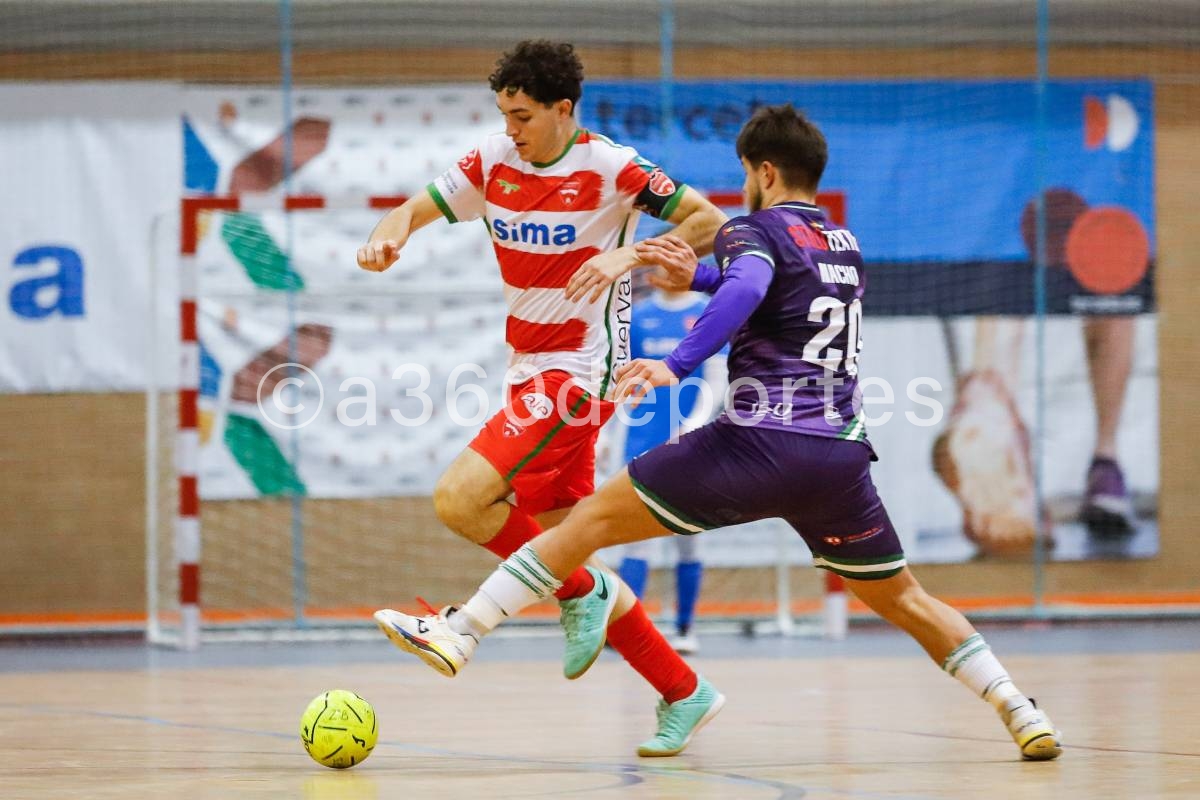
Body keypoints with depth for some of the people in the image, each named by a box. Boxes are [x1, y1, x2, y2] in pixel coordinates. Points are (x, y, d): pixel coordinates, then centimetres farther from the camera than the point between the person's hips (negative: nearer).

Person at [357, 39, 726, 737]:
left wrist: (631, 255, -23)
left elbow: (708, 220, -9)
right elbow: (414, 212, 10)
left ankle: (582, 595, -1)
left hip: (578, 372, -8)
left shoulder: (608, 167, -12)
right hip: (530, 370, 8)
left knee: (460, 500, -21)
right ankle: (683, 692, 18)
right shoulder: (494, 163, 5)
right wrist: (388, 238, -13)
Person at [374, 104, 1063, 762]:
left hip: (760, 441, -6)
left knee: (595, 518, 1)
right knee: (902, 598, 20)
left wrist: (677, 365, -32)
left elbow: (746, 291, -21)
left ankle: (462, 631, -5)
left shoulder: (755, 230, 2)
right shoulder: (846, 246, 23)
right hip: (841, 455, 6)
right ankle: (1023, 714, 10)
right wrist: (699, 276, 40)